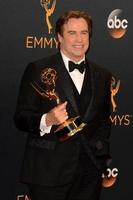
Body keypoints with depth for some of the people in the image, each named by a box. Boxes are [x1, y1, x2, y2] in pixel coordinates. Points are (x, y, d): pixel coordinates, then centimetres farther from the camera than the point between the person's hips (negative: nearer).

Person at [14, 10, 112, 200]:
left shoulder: (102, 75, 13)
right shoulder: (37, 70, -2)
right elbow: (21, 118, -5)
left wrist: (103, 155, 12)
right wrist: (47, 120, -23)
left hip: (89, 170, 4)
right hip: (48, 170, -4)